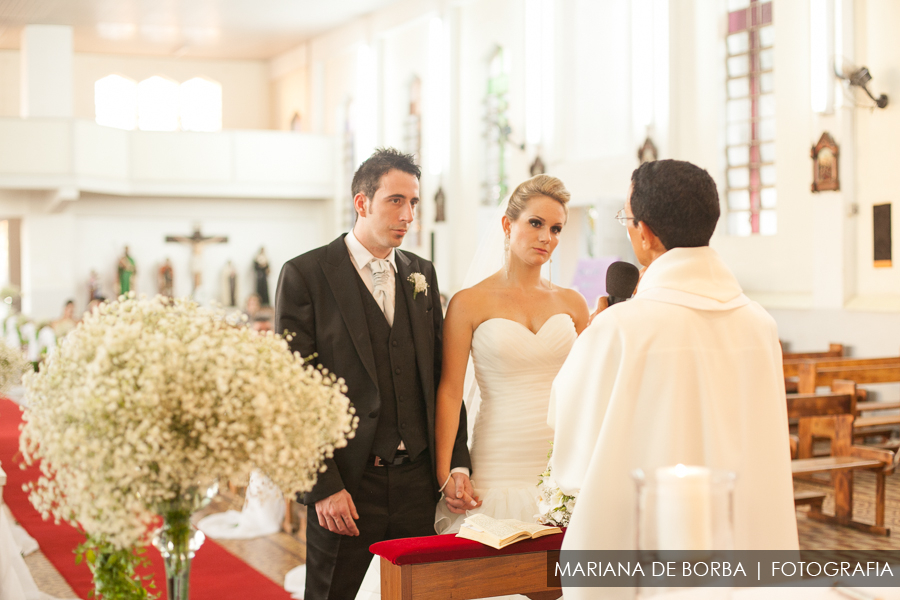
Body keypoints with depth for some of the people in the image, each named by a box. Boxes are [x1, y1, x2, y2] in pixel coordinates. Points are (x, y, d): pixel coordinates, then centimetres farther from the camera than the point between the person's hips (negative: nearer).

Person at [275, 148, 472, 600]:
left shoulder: (422, 274, 12)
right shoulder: (304, 274, -5)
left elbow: (441, 375, 13)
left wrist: (458, 462, 5)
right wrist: (323, 486, -14)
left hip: (418, 479, 4)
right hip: (344, 483, -4)